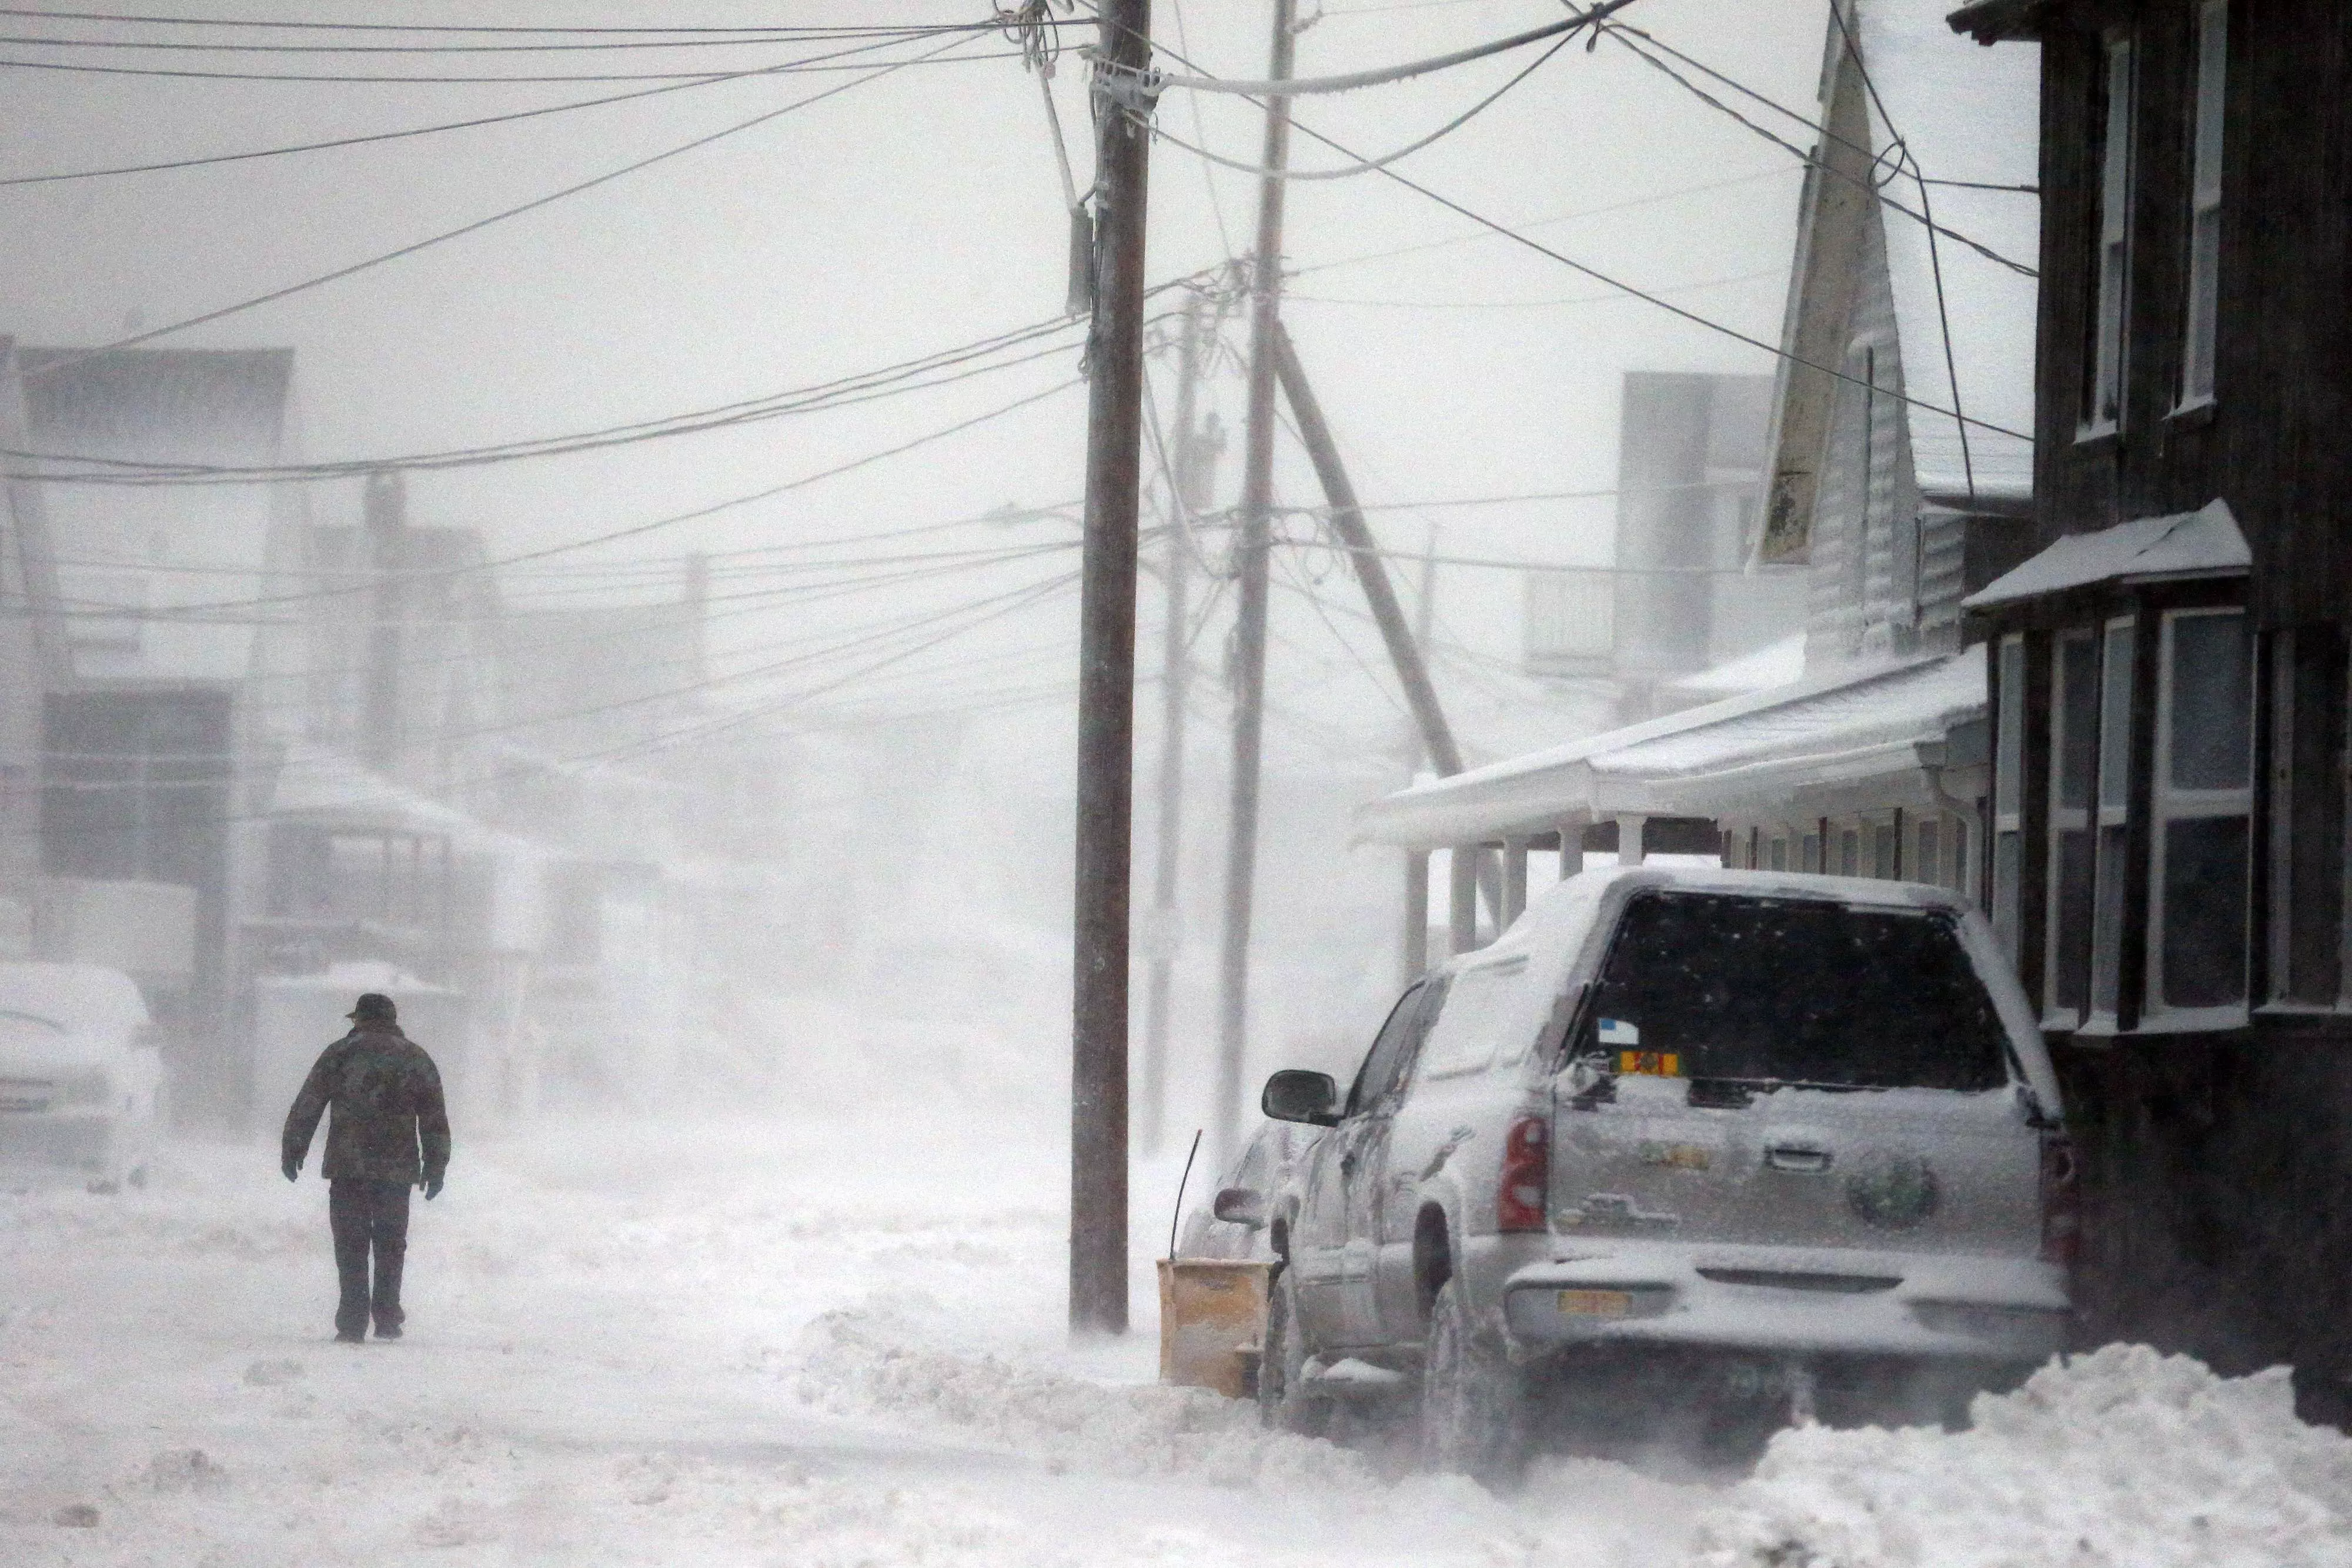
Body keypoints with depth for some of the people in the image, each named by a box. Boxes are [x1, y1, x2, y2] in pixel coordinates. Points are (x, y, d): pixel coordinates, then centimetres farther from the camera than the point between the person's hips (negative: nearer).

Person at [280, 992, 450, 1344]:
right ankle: (387, 1319, 12)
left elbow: (307, 1105, 1)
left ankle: (353, 1322, -5)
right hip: (397, 1169, 2)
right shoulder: (417, 1059, 9)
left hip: (348, 1168, -2)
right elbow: (435, 1119, 9)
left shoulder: (339, 1054, 2)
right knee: (390, 1243, 13)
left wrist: (294, 1149, 9)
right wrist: (436, 1166, 14)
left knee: (351, 1245, 1)